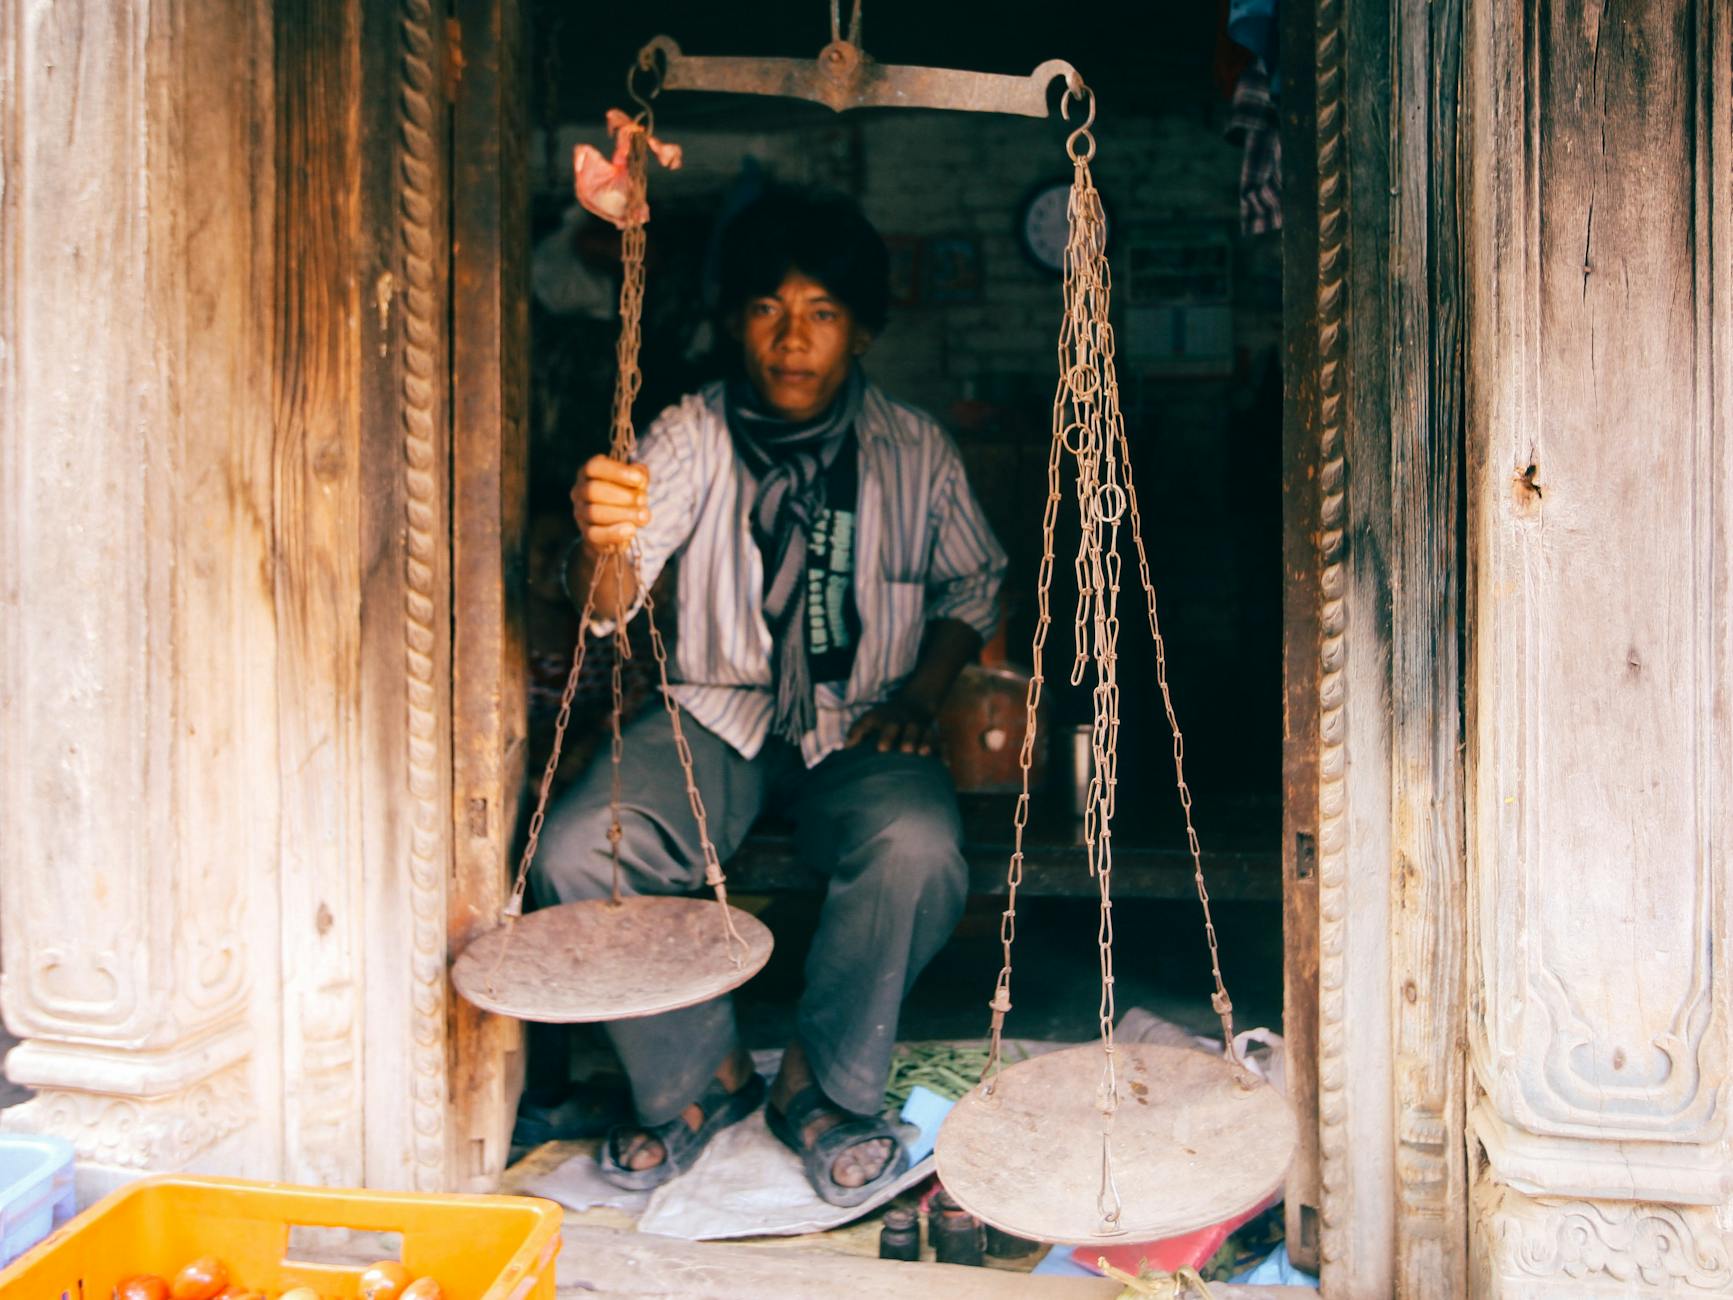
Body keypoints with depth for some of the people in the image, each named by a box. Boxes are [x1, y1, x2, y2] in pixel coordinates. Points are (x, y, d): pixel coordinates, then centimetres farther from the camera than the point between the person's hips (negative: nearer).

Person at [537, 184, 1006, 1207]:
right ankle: (700, 1076, 2)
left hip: (860, 730, 0)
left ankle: (825, 1084, -5)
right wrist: (601, 543, -40)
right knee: (578, 849, -24)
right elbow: (611, 604, -14)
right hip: (717, 715, 1)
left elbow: (975, 584, 16)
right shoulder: (693, 434, -1)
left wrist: (920, 692, -3)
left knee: (919, 849, -32)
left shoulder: (913, 448, 3)